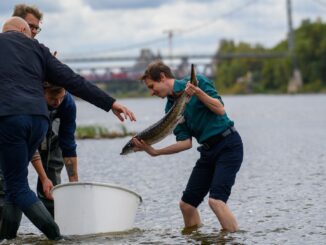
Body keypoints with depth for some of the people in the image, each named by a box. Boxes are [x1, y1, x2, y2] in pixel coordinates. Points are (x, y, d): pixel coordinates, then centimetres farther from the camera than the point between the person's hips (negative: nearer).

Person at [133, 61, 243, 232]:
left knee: (216, 200, -22)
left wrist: (198, 92, -23)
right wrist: (155, 152, -5)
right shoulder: (171, 107, 10)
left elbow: (220, 110, -12)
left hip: (228, 144, -7)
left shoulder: (198, 81, -7)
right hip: (208, 150, 7)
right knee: (186, 204, 4)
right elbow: (186, 142, 3)